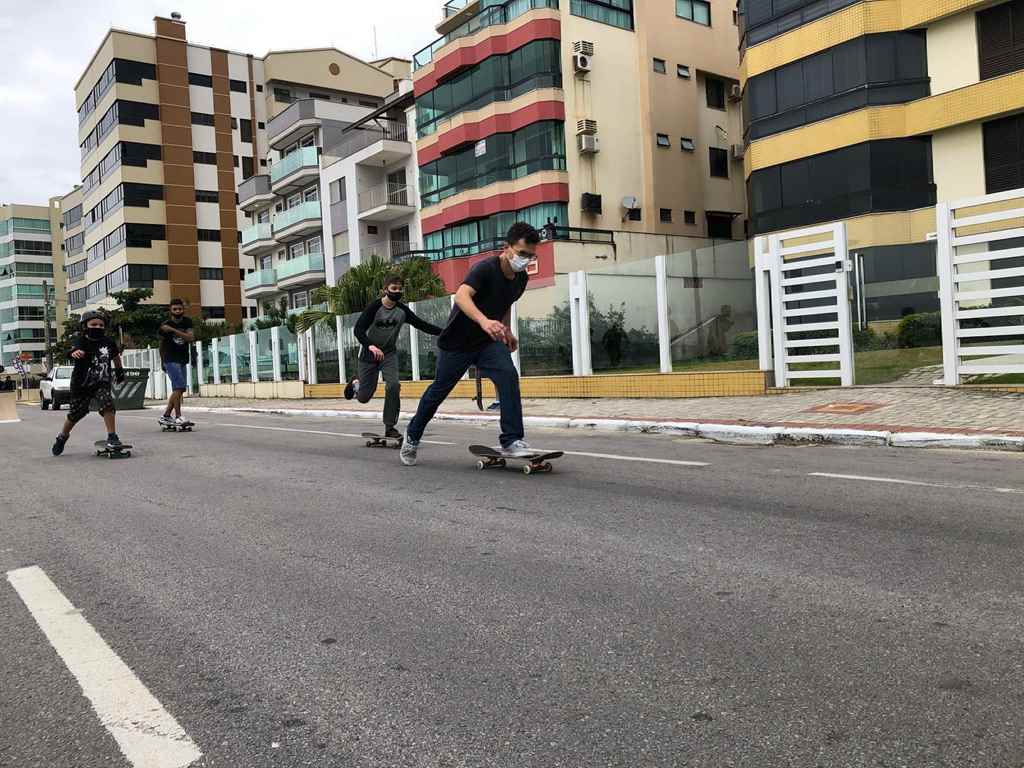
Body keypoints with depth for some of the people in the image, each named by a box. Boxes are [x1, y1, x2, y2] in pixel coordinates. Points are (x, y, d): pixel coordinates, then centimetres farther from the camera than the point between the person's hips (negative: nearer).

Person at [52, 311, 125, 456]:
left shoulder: (108, 342, -6)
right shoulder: (81, 341, -16)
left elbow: (115, 356, 15)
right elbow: (75, 349, -40)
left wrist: (120, 370, 25)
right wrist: (75, 353, -64)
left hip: (102, 383, 1)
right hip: (81, 384, -1)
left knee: (107, 403, -25)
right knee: (76, 413, 11)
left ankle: (112, 437, -17)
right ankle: (63, 436, 39)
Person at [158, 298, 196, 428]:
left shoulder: (187, 322, 3)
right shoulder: (165, 325, -4)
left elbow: (191, 338, -12)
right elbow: (162, 344, 8)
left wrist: (173, 330, -20)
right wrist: (163, 362, 14)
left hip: (182, 360, 5)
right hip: (171, 360, -5)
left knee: (178, 389, 8)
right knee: (179, 387, -17)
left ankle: (166, 416, 19)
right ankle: (178, 417, -15)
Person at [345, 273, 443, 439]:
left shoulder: (402, 310, -8)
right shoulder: (375, 307, -19)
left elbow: (422, 325, -4)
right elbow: (358, 330, -26)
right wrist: (371, 346, -44)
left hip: (389, 353, 3)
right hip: (369, 353, -2)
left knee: (393, 385, -21)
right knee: (363, 398, 2)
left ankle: (390, 427, -8)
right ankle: (356, 383, 41)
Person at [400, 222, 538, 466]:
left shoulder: (521, 278, -3)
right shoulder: (485, 268, -26)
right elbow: (461, 295, -45)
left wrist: (506, 330, 17)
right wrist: (484, 321, -61)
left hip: (489, 341, 5)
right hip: (458, 341, -5)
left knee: (508, 375, -22)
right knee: (439, 389, 9)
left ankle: (512, 440, -18)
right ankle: (412, 436, 33)